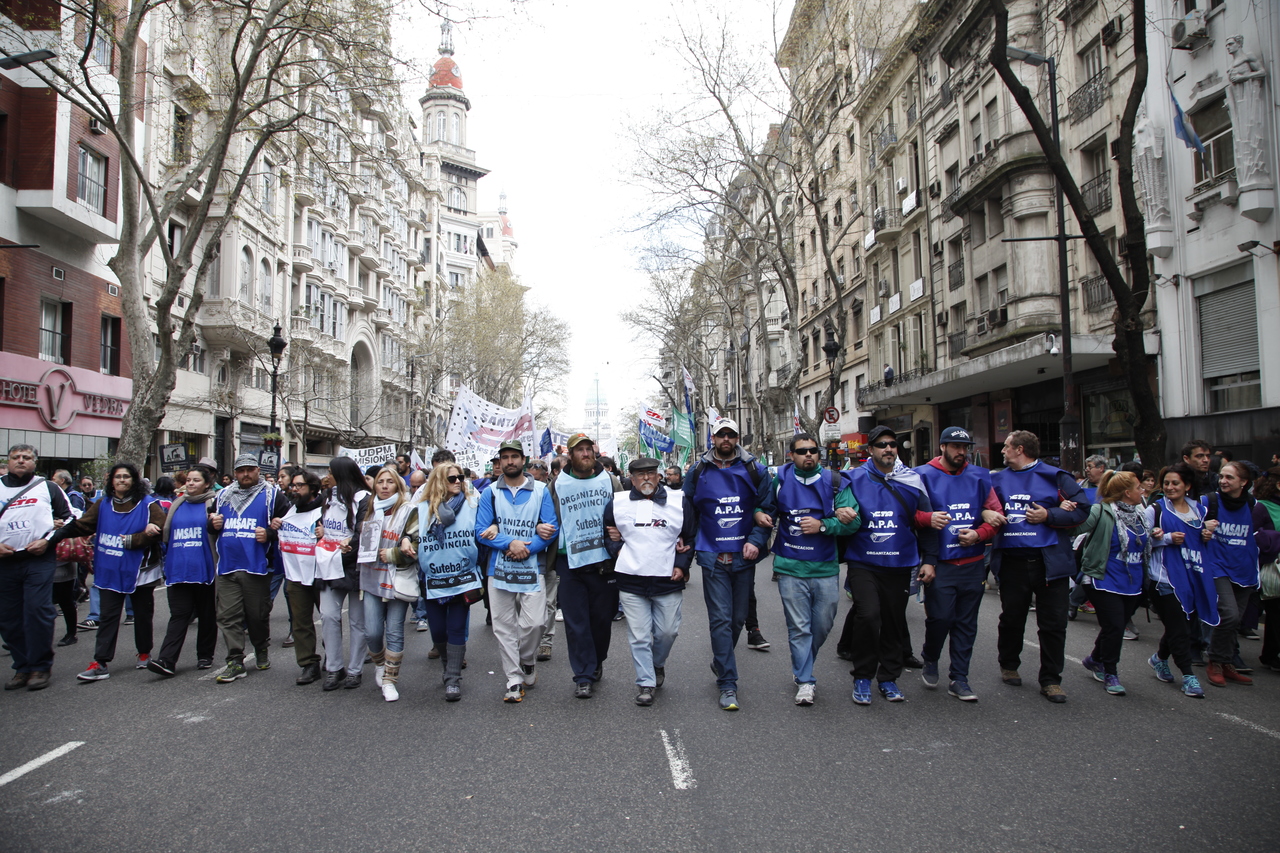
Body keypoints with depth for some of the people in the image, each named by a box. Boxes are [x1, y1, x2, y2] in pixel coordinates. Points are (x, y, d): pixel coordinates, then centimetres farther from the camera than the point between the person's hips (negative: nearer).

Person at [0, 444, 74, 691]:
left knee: (37, 611, -10)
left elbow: (69, 518, 8)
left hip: (39, 559, -3)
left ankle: (40, 667, 0)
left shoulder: (48, 488, 8)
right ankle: (22, 667, 16)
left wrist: (48, 540, -5)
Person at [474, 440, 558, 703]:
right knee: (504, 627, 3)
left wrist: (527, 548, -13)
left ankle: (527, 661, 22)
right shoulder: (490, 492, 5)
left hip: (531, 568, -1)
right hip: (499, 569, 1)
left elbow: (552, 528, -1)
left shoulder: (541, 491, 4)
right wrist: (510, 543, -15)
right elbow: (481, 530, -1)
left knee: (533, 623, -8)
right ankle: (514, 681, 14)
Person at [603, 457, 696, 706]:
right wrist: (618, 552, -2)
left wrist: (681, 565, 0)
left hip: (668, 580, 1)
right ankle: (645, 683, 14)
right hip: (631, 581, 0)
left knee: (667, 631, 8)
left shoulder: (679, 501, 4)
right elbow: (606, 533, 16)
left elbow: (690, 536, 11)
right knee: (639, 636, 2)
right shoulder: (617, 503, 3)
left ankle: (658, 665, 37)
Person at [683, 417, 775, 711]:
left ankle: (720, 662, 38)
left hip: (744, 556, 2)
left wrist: (756, 541, -9)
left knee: (738, 617, 13)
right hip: (713, 557, -2)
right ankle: (727, 684, 1)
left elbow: (767, 509, 4)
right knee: (721, 618, -6)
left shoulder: (754, 470, 2)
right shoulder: (698, 472, 2)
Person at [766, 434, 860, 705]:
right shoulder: (779, 480, 1)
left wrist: (822, 525, -14)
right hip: (791, 568, -1)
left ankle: (802, 669, 36)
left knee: (823, 625, 13)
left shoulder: (835, 482, 1)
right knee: (798, 627, 2)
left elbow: (854, 521, -3)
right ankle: (805, 681, 14)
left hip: (826, 568, 2)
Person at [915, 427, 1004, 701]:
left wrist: (979, 534, -7)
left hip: (973, 563, 4)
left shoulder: (979, 477, 9)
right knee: (940, 617, -9)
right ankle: (929, 659, 22)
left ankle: (959, 679, 18)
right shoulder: (924, 475, -2)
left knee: (966, 623, 8)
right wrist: (927, 519, -25)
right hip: (939, 563, -4)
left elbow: (996, 514, 10)